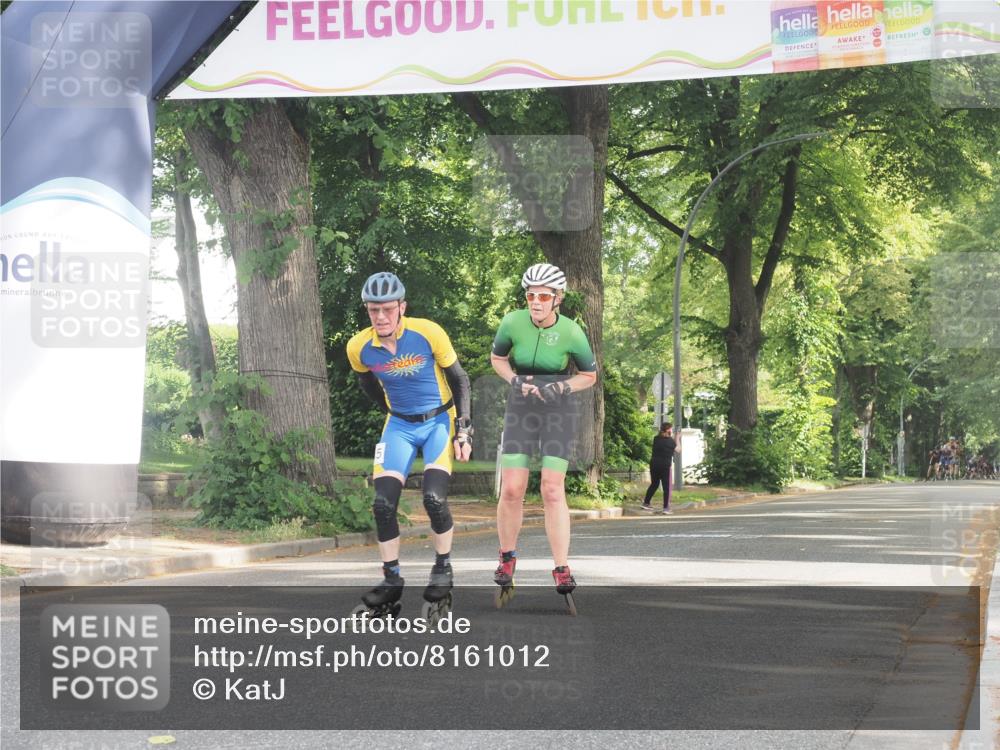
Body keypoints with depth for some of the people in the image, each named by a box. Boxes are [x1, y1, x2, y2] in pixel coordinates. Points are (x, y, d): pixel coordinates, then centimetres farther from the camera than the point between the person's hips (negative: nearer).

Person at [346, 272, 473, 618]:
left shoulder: (428, 333, -21)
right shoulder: (359, 347, -12)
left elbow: (459, 380, -8)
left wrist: (463, 429, -12)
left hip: (439, 420, -3)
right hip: (399, 425, 3)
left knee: (434, 498, -21)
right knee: (383, 503, -13)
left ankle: (443, 567, 3)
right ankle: (392, 580, 2)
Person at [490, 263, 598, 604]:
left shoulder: (572, 333, -14)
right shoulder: (513, 322, -11)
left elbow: (589, 376, 2)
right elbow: (497, 358, 9)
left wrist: (561, 387, -16)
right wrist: (515, 380, -10)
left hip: (559, 412, -1)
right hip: (520, 409, 2)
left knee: (553, 489, -11)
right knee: (511, 490, -5)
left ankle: (562, 569, -4)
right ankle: (507, 557, 17)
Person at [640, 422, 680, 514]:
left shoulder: (656, 439, 4)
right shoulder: (670, 441, -8)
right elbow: (678, 450, 4)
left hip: (654, 464, 5)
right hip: (665, 466, -5)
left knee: (654, 484, 21)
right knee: (666, 487, 3)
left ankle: (645, 503, 24)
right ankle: (666, 508, -1)